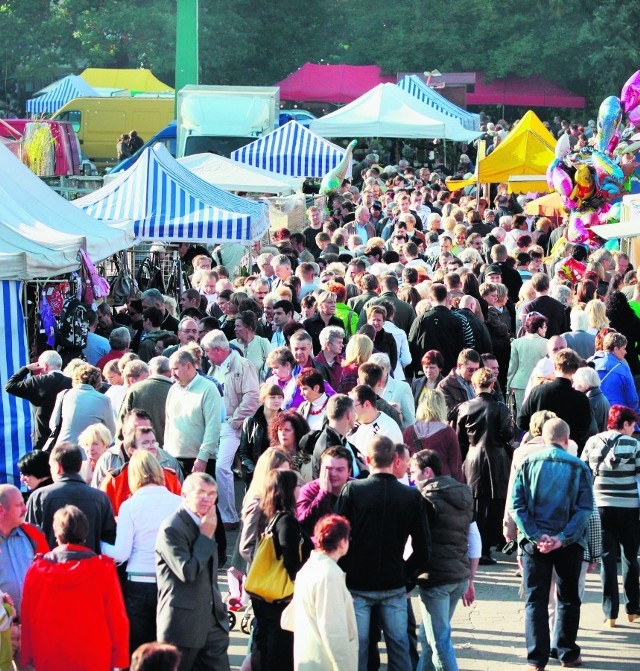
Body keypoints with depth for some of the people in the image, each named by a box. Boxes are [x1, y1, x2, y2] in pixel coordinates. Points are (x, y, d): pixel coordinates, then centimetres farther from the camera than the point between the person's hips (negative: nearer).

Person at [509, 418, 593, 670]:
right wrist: (563, 538, -14)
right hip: (569, 544, 0)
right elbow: (585, 508, -10)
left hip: (534, 543, 0)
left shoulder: (527, 463, -1)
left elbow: (516, 505, -7)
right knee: (568, 599, 14)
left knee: (535, 600, 4)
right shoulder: (579, 467, -2)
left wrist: (536, 536, -10)